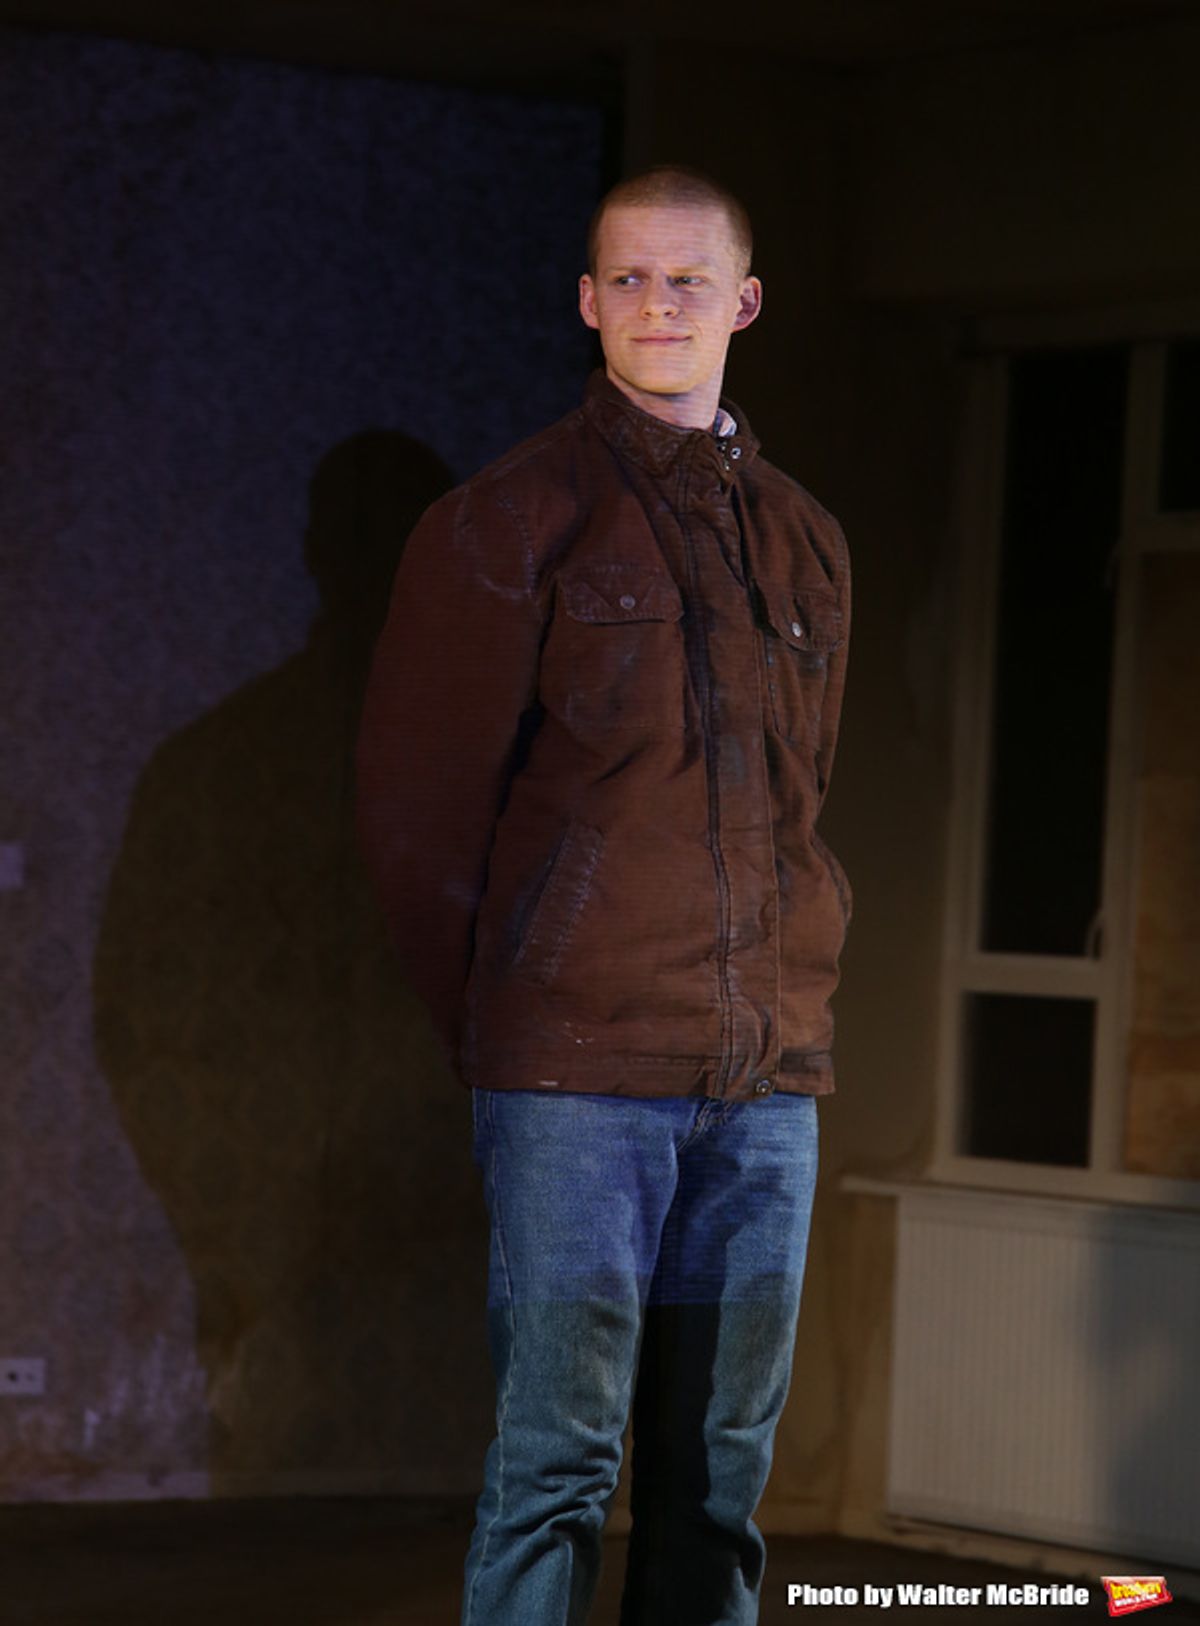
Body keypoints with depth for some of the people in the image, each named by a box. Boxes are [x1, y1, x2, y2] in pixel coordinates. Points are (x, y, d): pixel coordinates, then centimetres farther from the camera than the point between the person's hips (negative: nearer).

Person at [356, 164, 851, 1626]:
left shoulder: (806, 544, 15)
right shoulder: (513, 520, -1)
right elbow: (413, 805, 0)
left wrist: (784, 993, 10)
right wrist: (500, 1025, 2)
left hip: (767, 1077, 5)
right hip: (576, 1075, -5)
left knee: (721, 1473, 7)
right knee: (558, 1461, -5)